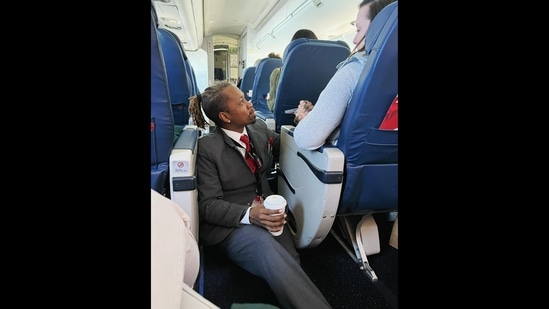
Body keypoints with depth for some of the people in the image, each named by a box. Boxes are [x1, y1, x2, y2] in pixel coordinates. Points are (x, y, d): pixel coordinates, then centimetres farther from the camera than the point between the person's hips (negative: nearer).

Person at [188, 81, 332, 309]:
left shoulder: (260, 129, 8)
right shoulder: (207, 147, -8)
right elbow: (208, 205, -10)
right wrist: (248, 214, -27)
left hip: (269, 214, 5)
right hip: (232, 224, -4)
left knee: (289, 263, -27)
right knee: (269, 251, -34)